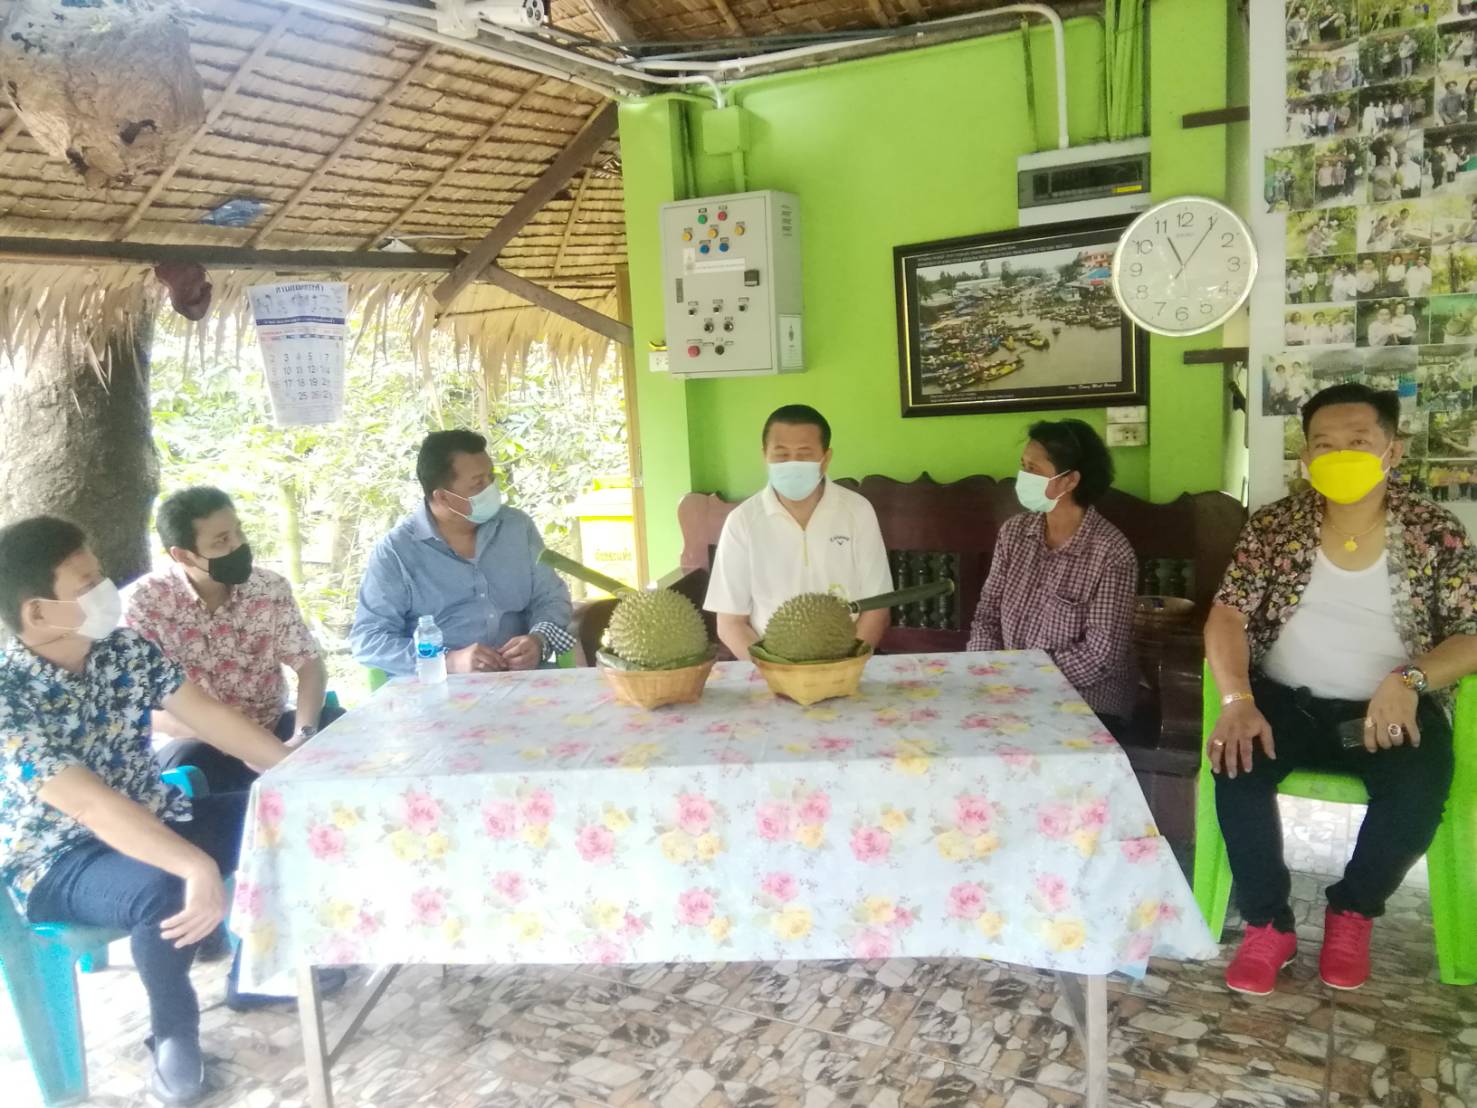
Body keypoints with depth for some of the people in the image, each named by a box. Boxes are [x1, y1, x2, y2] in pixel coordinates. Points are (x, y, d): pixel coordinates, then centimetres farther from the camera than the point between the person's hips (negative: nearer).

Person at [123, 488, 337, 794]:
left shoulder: (270, 587, -3)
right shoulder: (143, 602, -13)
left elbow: (310, 665, -2)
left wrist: (304, 735, -21)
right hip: (195, 743, -3)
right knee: (192, 764, -36)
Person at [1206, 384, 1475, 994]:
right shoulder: (1274, 525, 1)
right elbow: (1227, 614, -6)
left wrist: (1410, 679, -24)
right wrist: (1237, 701, -23)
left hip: (1388, 708, 0)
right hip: (1286, 700, 1)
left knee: (1418, 790, -30)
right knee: (1236, 764, -29)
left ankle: (1351, 912, 2)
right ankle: (1268, 925, -8)